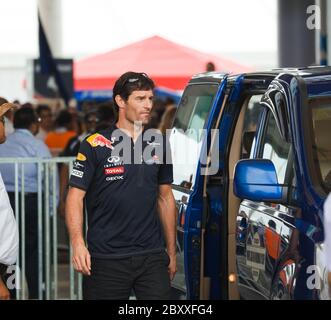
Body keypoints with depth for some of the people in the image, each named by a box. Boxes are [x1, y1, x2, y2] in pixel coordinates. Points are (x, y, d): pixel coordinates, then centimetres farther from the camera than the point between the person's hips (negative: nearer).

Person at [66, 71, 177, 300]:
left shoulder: (158, 143, 10)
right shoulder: (95, 145, -4)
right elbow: (75, 197, -6)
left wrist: (172, 250, 15)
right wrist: (78, 243, -21)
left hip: (152, 256, 3)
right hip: (106, 259, -3)